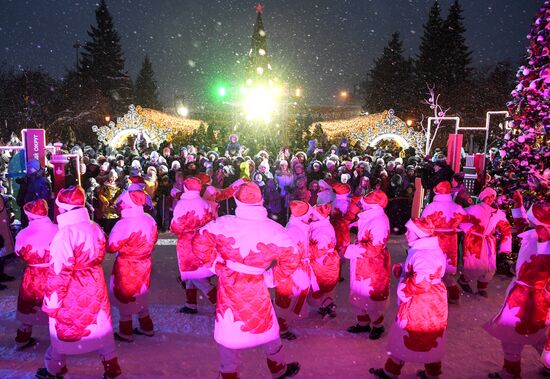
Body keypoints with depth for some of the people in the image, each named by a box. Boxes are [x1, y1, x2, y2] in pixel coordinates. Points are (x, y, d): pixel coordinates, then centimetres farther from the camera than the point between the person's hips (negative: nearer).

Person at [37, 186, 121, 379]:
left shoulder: (65, 234, -24)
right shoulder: (95, 228, -3)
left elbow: (59, 273, -21)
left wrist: (52, 303, -13)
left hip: (72, 293, -6)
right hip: (95, 287, 6)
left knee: (62, 328, 17)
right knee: (101, 324, 18)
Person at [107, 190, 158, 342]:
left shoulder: (124, 224, -26)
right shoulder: (150, 220, -6)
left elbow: (111, 247, -17)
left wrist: (105, 239, 0)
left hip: (126, 267, -6)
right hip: (144, 264, 6)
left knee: (124, 298, 13)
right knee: (140, 297, 23)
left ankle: (126, 333, 26)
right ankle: (146, 327, 34)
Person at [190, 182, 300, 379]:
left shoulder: (224, 224, -13)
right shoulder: (274, 229, -10)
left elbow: (200, 243, -10)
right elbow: (291, 260, -6)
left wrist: (215, 265, 0)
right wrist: (273, 277, 3)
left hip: (229, 285, 0)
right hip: (256, 288, 1)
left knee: (228, 331, 17)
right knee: (267, 328, 24)